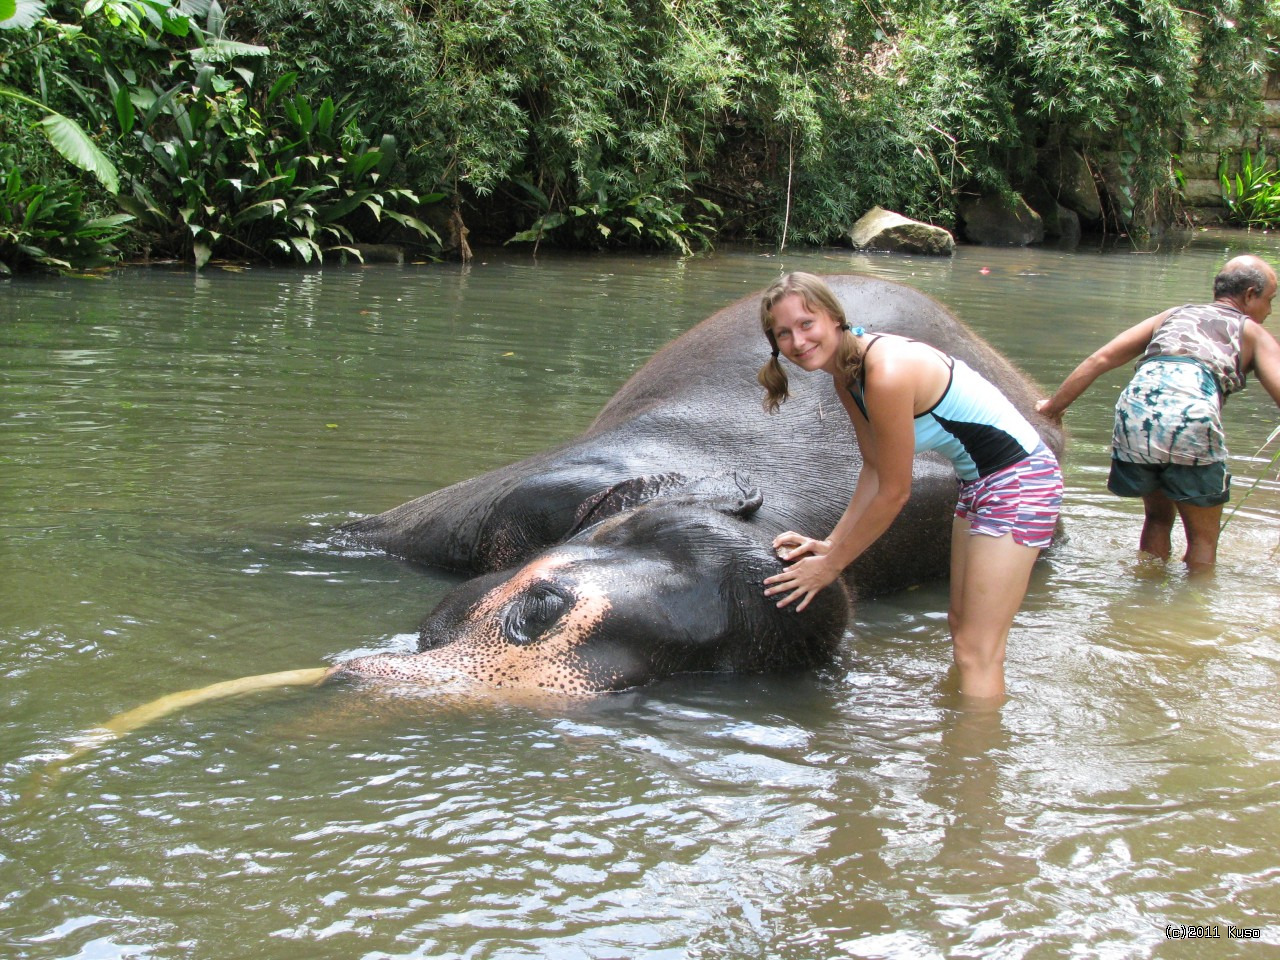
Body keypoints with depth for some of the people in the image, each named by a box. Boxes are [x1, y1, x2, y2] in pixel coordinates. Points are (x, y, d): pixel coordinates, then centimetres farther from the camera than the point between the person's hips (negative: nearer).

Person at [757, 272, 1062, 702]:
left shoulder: (887, 373, -28)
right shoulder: (846, 374, 0)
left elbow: (894, 492, -21)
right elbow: (874, 468, 10)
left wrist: (831, 566, -11)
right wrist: (831, 544, 4)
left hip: (1019, 479, -10)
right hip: (977, 480, 10)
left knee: (977, 652, -8)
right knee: (961, 625, 22)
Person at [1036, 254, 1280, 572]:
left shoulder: (1172, 316, 32)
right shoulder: (1253, 333, 23)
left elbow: (1101, 358, 24)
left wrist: (1053, 406, 29)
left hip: (1134, 410, 4)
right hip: (1192, 418, -4)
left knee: (1157, 518, 28)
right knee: (1203, 538, 15)